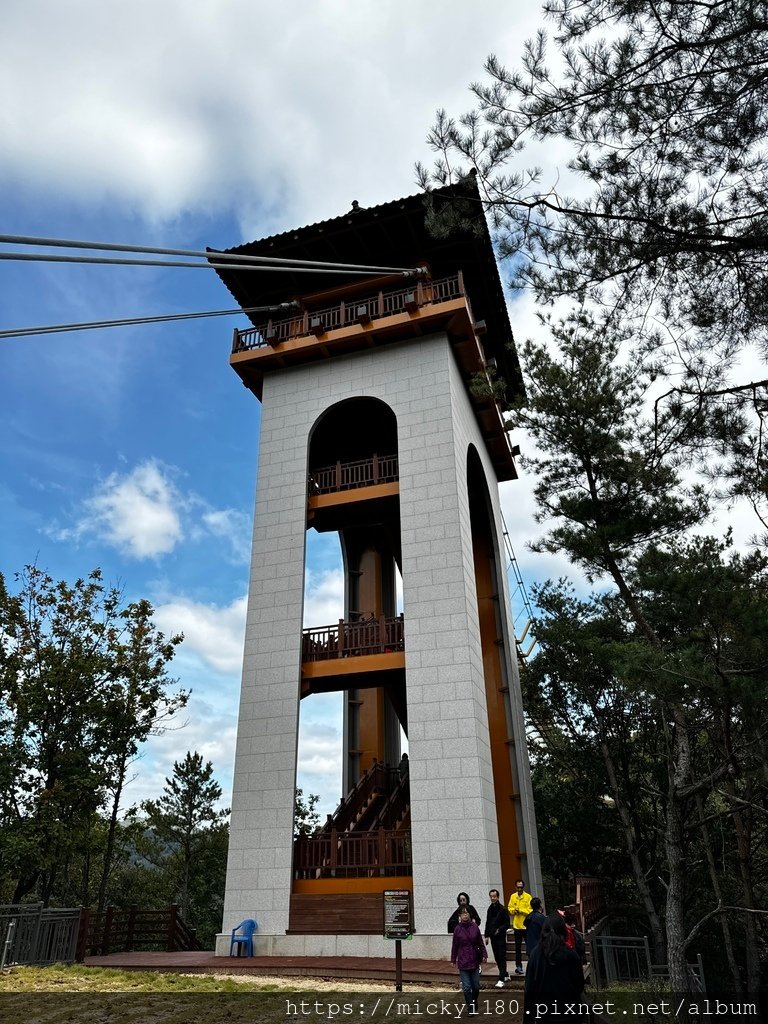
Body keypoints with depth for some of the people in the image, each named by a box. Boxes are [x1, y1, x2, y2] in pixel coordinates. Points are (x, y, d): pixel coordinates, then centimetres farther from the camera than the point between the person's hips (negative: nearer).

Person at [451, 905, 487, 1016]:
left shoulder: (474, 927, -4)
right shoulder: (457, 929, -6)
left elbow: (480, 943, 4)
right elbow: (455, 945, 1)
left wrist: (484, 954, -2)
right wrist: (453, 960, 5)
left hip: (475, 960, 2)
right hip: (463, 962, -2)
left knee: (476, 986, 13)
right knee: (466, 987, -2)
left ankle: (474, 1003, 38)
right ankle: (471, 1009, 13)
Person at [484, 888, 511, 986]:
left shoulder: (503, 909, -9)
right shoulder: (490, 909, 10)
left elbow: (507, 924, -8)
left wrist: (499, 930, -18)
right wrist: (486, 935, 11)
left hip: (501, 936, -6)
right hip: (493, 937, 7)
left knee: (502, 958, -7)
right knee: (497, 958, 12)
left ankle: (501, 979, -8)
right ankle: (505, 975, 26)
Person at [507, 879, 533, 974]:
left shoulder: (528, 896, -6)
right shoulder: (513, 896, 6)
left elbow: (530, 910, -12)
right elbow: (509, 908, 9)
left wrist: (520, 910, -20)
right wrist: (513, 910, -11)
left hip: (526, 925, -3)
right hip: (517, 925, 3)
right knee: (518, 947, 8)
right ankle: (518, 965, 17)